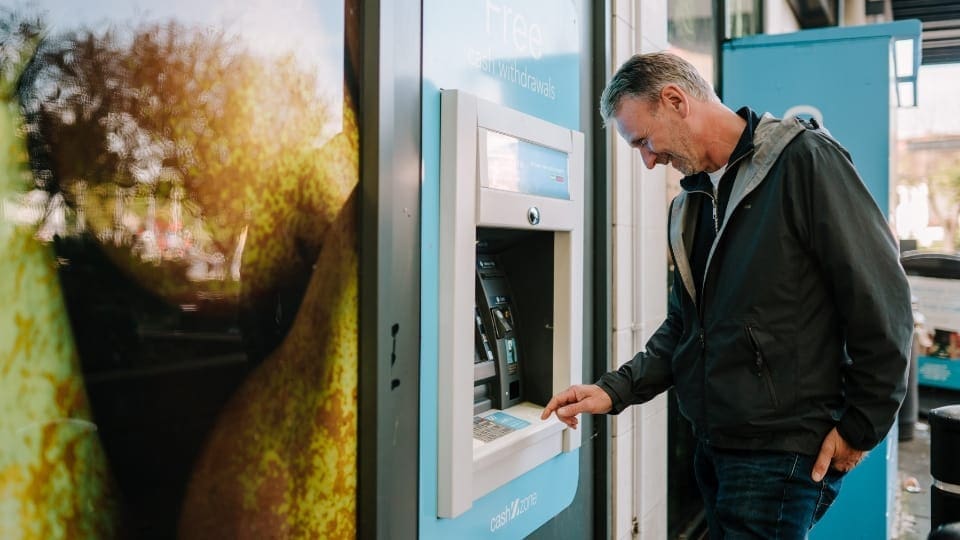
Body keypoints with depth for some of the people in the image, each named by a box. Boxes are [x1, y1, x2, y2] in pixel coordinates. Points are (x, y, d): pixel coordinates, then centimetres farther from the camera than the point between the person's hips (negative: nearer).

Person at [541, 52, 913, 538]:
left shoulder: (803, 160, -11)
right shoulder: (689, 204, 13)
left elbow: (880, 298, -13)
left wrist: (862, 426, -10)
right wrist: (615, 390, 2)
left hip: (782, 452, -7)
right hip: (713, 445, 7)